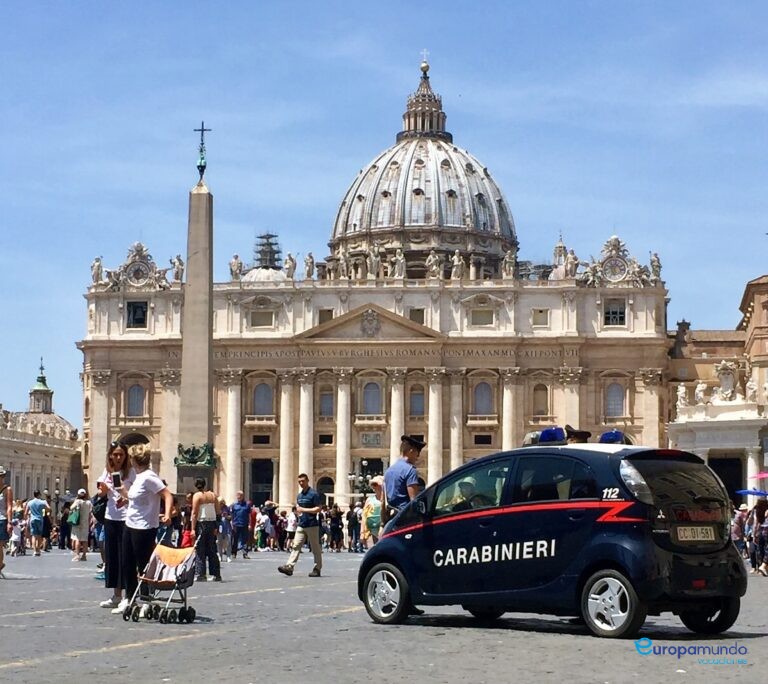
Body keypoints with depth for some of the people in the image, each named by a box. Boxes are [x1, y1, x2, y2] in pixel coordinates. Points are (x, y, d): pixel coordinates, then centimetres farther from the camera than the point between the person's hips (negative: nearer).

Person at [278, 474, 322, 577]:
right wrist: (298, 512, 5)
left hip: (312, 525, -7)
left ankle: (317, 569, 9)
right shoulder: (299, 496, 15)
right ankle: (289, 567, -10)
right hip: (301, 525, 7)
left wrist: (304, 510, -17)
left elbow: (318, 508, -15)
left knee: (315, 548, 2)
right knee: (296, 546, -3)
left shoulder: (313, 494, -8)